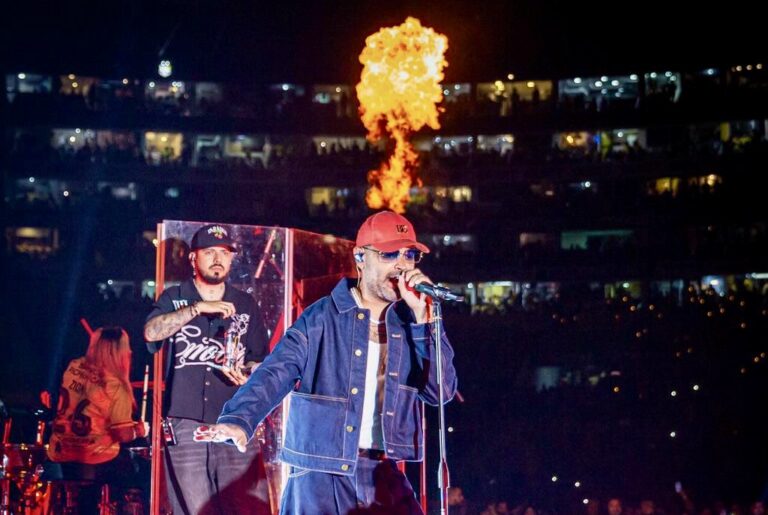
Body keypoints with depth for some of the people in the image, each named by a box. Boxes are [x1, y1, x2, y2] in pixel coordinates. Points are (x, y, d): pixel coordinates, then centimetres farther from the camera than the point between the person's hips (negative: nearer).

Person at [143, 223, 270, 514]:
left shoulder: (245, 305, 14)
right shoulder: (174, 299, 10)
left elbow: (261, 360, 15)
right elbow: (151, 332, -10)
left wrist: (245, 373, -7)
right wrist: (198, 308, -17)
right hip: (186, 422, -1)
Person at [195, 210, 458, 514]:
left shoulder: (411, 322, 7)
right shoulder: (322, 317, -3)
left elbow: (440, 391, -2)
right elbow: (275, 374, -12)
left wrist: (422, 318, -9)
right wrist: (239, 420, -30)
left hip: (384, 476, 3)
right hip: (321, 474, -3)